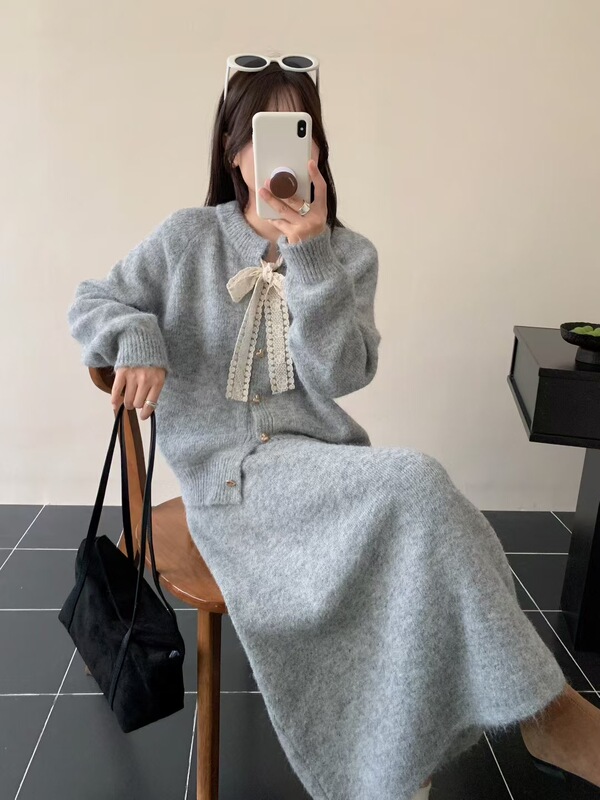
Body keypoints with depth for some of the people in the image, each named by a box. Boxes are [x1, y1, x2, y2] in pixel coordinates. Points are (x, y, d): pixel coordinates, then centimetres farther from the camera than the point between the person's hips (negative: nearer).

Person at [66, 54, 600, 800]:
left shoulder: (350, 253, 7)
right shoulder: (188, 236, 5)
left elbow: (341, 376, -5)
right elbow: (89, 303, 10)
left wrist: (311, 255, -15)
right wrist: (137, 337, -13)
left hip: (318, 462, 3)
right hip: (226, 471, -3)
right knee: (413, 483, -29)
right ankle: (540, 711, -14)